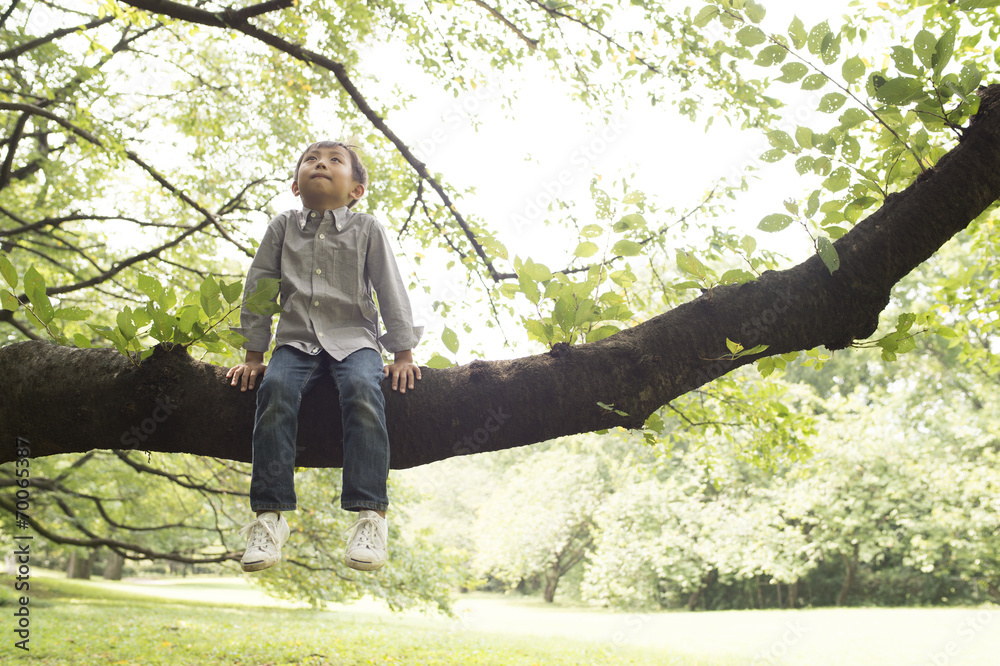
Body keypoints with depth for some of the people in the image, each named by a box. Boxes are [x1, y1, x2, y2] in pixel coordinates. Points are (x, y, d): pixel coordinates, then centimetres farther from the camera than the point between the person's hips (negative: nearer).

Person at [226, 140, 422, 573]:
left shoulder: (367, 230, 7)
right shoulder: (282, 227, 12)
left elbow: (390, 290, 6)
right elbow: (258, 288, 13)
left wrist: (403, 356, 1)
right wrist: (253, 356, 9)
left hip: (354, 338, -1)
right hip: (296, 340, 2)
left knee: (362, 390, -33)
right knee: (275, 389, -30)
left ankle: (370, 514, -34)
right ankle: (270, 514, -28)